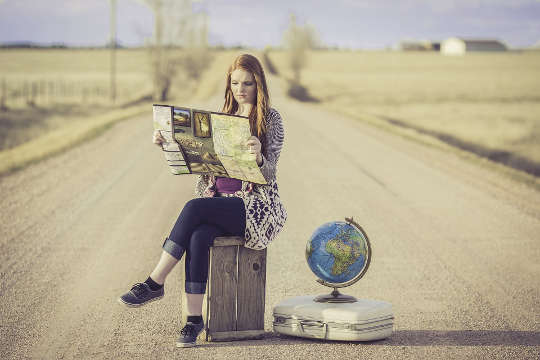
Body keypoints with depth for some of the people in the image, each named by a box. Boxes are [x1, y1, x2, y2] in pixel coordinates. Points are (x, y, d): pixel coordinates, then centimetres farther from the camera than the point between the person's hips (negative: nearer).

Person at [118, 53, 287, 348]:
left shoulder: (270, 119, 0)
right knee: (198, 237, -29)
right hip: (218, 199, 4)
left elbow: (268, 172, -10)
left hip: (255, 204, -4)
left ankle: (154, 283, -22)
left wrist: (258, 157, -33)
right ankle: (194, 318, -27)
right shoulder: (223, 117, 16)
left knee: (194, 208, -30)